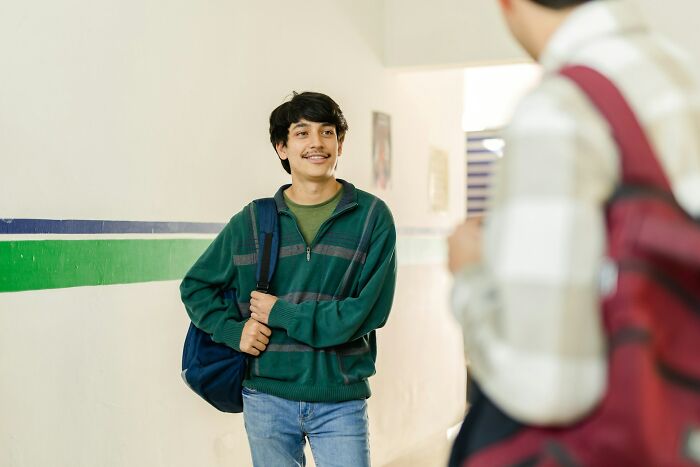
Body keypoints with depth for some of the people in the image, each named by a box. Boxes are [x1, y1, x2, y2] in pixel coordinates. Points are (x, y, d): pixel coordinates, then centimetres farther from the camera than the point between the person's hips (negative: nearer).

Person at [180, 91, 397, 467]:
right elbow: (195, 285, 12)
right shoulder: (252, 221, 3)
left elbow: (368, 311, -10)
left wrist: (281, 313, -12)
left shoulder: (372, 217, -3)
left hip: (340, 399, -1)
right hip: (267, 397, 2)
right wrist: (234, 331, -5)